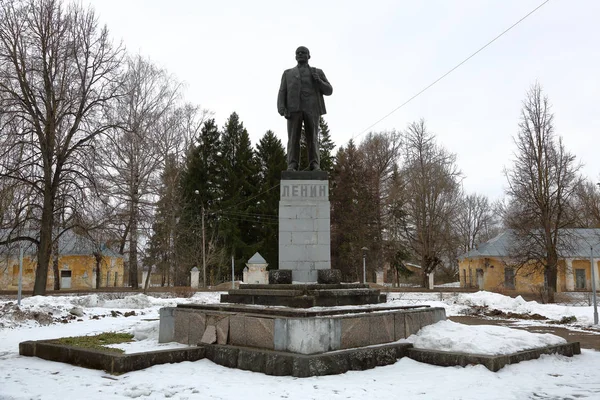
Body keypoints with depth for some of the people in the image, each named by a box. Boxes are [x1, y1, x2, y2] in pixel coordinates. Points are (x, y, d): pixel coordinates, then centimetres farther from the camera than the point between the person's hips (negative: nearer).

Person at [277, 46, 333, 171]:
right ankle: (292, 166, -13)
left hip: (311, 109, 0)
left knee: (312, 138, -9)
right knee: (293, 138, -10)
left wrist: (318, 81, -6)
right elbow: (282, 92, 10)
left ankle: (315, 166, -11)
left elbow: (328, 91, 12)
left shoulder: (318, 72, 19)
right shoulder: (288, 73, 20)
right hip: (294, 108, 0)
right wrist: (281, 108, -8)